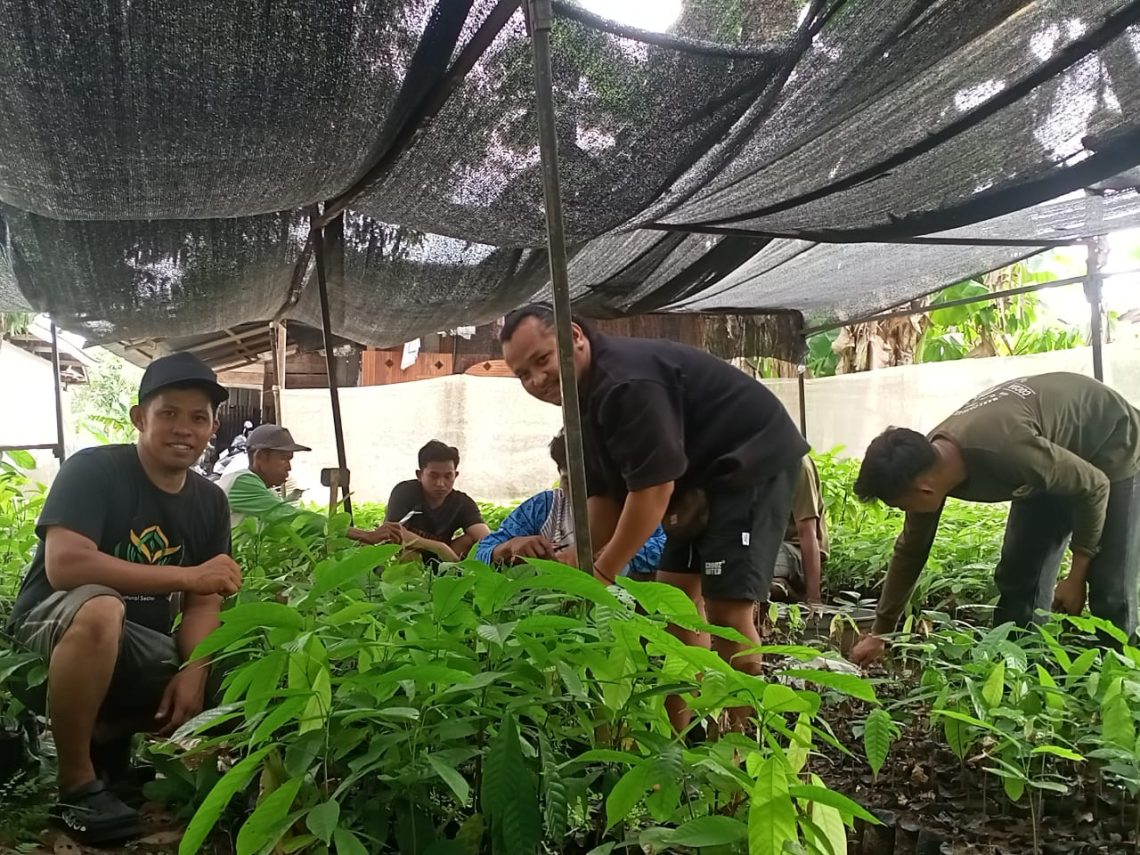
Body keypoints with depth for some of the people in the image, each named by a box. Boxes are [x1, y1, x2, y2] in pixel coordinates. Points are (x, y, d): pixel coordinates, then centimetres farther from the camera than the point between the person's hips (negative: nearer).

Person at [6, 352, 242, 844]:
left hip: (135, 647, 6)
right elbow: (64, 565, -32)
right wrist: (186, 574, -33)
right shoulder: (93, 470, -17)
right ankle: (78, 785, -20)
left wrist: (194, 671, -21)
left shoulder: (209, 502, -1)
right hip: (53, 624, -6)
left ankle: (109, 737, 14)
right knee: (99, 608, -38)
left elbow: (204, 601, -2)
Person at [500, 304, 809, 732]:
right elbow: (606, 495, 7)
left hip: (754, 459, -11)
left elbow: (653, 488, -28)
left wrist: (602, 575, -21)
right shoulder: (588, 393, 6)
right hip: (704, 474, 11)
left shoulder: (626, 382, -27)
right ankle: (673, 739, 19)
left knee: (726, 607, -15)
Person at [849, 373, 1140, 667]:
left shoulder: (1006, 450, -43)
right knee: (1018, 579, 1)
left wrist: (1076, 577, -17)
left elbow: (1095, 487, -26)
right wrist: (879, 632, 0)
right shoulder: (926, 465, -19)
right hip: (1055, 462, 6)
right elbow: (910, 551, -4)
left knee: (1111, 595, -8)